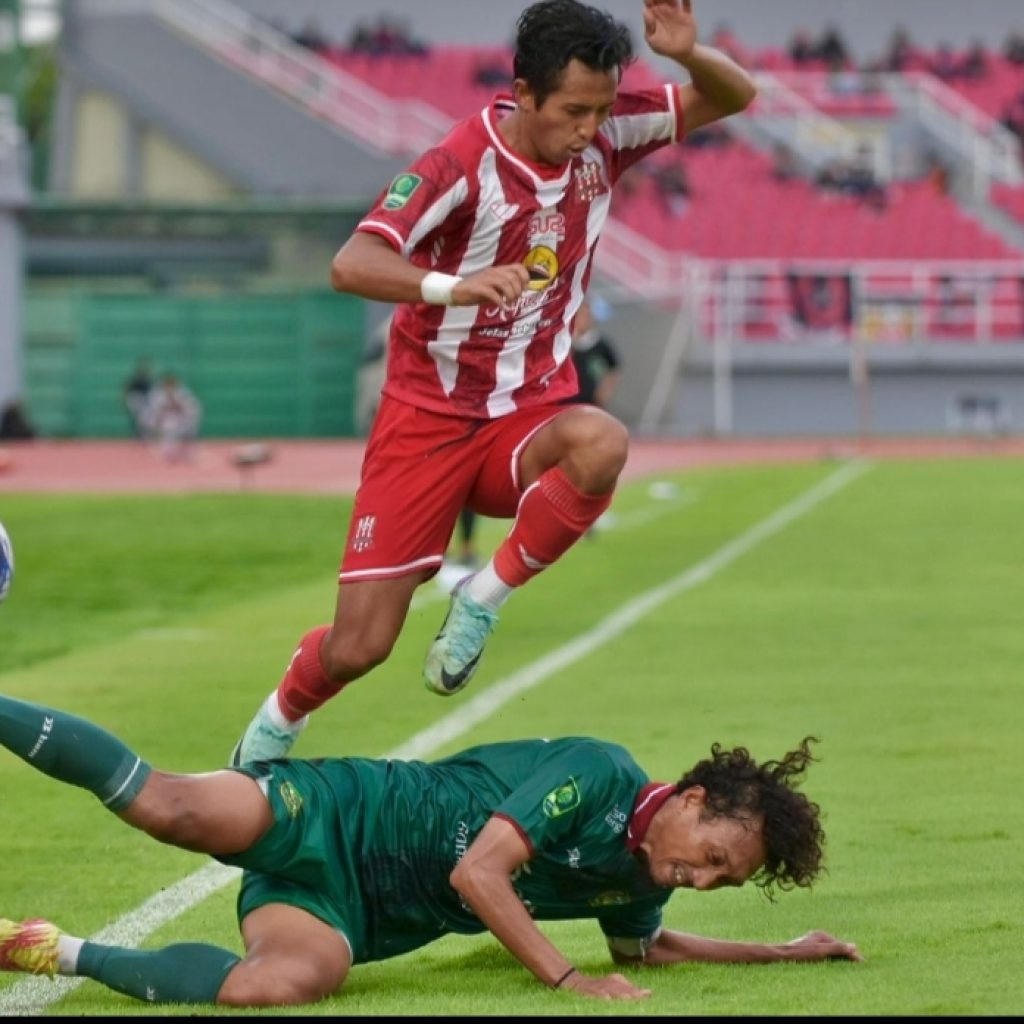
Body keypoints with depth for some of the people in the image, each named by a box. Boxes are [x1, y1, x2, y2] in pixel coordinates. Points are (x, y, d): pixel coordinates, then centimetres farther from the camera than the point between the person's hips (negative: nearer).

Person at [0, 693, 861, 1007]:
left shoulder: (642, 882, 11)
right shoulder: (597, 773, -14)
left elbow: (644, 948, 33)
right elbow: (479, 872, -20)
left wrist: (783, 953, 24)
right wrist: (566, 976, -18)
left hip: (341, 911, 6)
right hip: (329, 818, -6)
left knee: (289, 982, -28)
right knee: (173, 807, -33)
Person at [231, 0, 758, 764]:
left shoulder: (604, 138, -5)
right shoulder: (461, 166, -20)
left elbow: (733, 98, 2)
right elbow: (352, 266, -32)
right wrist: (453, 286, -51)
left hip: (528, 420, 3)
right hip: (431, 416, -3)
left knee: (602, 443, -35)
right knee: (358, 648, -6)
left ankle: (483, 599, -14)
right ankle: (273, 730, 29)